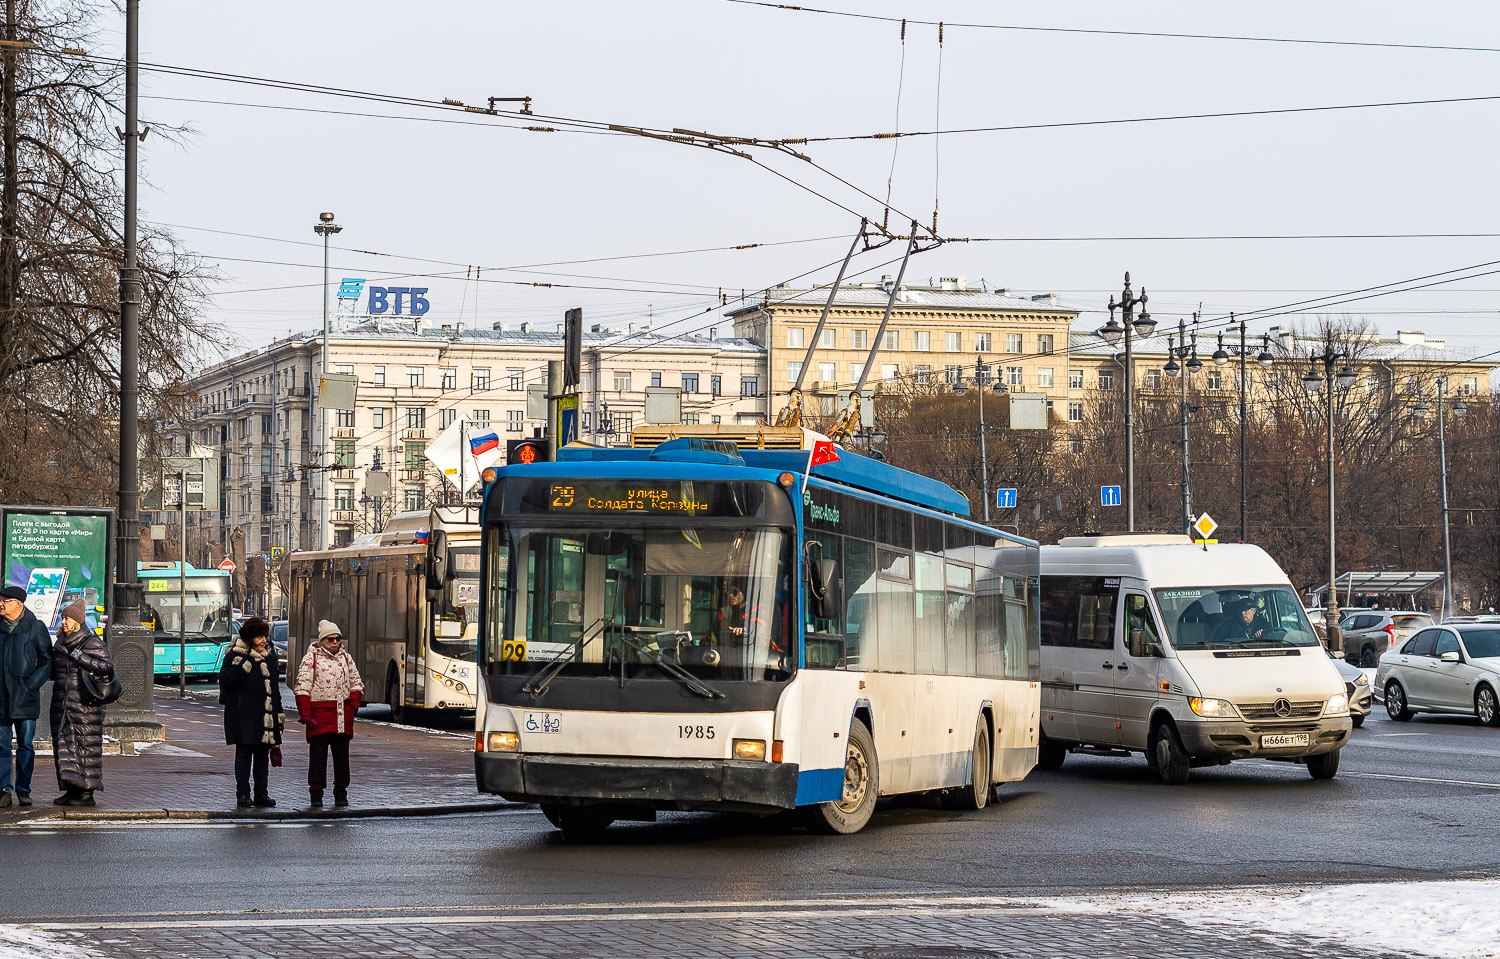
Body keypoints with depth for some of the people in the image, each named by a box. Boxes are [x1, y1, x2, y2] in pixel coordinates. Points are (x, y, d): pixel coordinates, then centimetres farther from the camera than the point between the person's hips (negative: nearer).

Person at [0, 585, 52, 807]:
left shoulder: (35, 628, 0)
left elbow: (47, 662, 2)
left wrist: (31, 684, -9)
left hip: (25, 697, -2)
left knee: (25, 745, 3)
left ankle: (23, 790, 10)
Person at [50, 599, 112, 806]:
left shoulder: (92, 643, -6)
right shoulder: (60, 644, 16)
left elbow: (107, 666, -15)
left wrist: (81, 658, -18)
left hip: (84, 705, -7)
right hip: (62, 703, 8)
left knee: (85, 746, -7)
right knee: (64, 745, 6)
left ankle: (87, 793, -6)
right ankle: (71, 790, 12)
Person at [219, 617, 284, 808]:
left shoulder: (269, 656, 15)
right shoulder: (236, 655, -5)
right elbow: (225, 680, -17)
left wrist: (279, 714, 17)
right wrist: (245, 663, -24)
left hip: (265, 716, 6)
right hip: (244, 715, -6)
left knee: (263, 754, 8)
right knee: (244, 753, -4)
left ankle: (261, 794, 13)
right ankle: (243, 794, -1)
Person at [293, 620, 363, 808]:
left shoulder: (346, 657, 14)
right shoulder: (311, 658, -1)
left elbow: (357, 683, 22)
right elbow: (302, 687, -5)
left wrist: (353, 705, 7)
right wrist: (305, 714, -12)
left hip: (343, 715, 4)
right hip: (319, 713, -4)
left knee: (342, 754, 7)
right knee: (318, 754, -2)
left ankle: (341, 793, 15)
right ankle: (316, 794, 4)